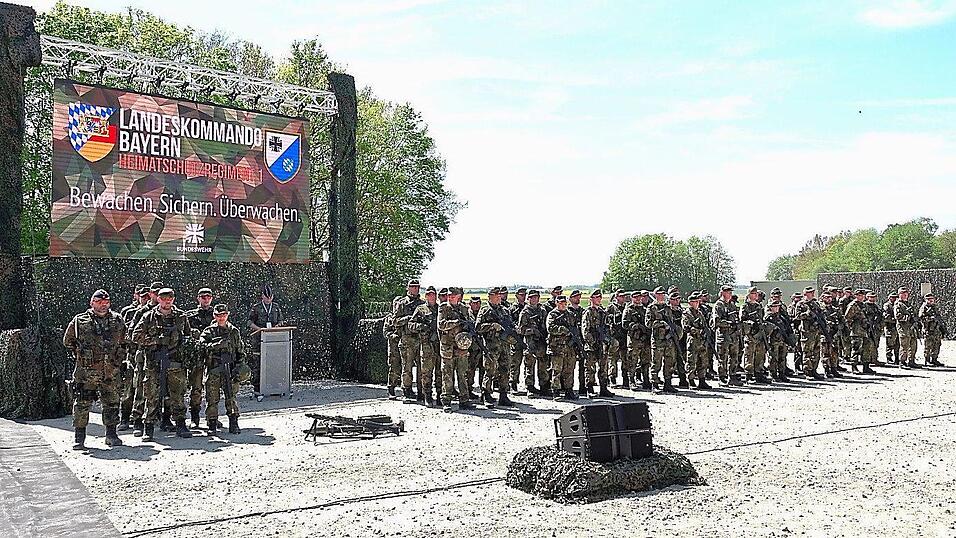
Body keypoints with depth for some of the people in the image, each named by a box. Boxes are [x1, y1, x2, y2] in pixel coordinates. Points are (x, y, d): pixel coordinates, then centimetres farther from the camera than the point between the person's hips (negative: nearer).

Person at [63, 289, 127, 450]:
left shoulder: (117, 321, 6)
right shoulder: (79, 321, 0)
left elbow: (123, 340, 22)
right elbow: (68, 341, 12)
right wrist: (80, 354, 8)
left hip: (111, 371, 2)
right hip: (86, 371, -2)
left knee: (112, 403, 7)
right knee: (82, 404, -1)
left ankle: (111, 434, 19)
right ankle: (79, 438, 8)